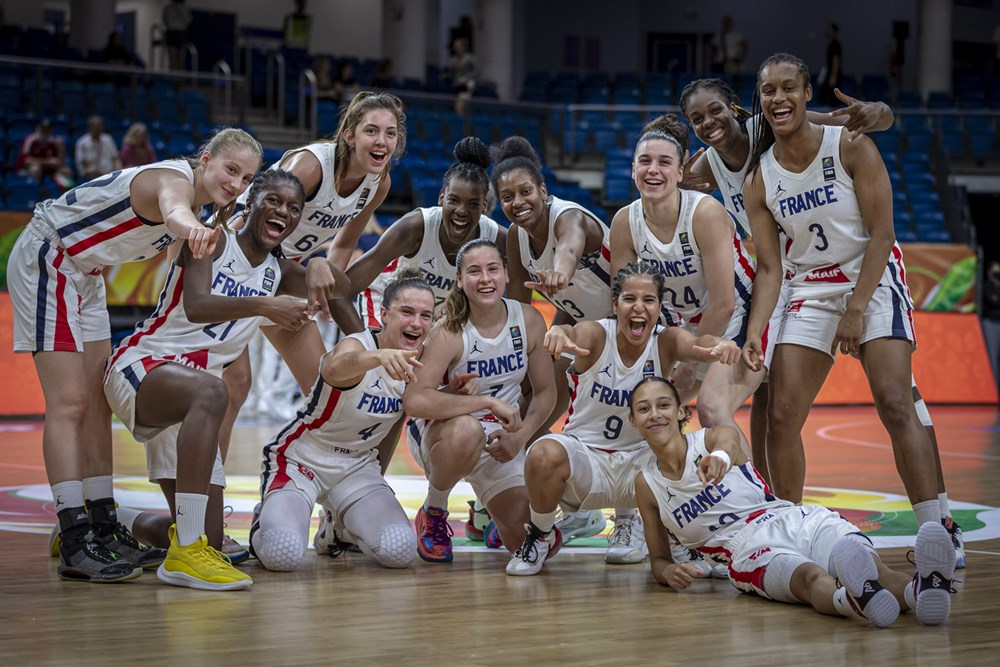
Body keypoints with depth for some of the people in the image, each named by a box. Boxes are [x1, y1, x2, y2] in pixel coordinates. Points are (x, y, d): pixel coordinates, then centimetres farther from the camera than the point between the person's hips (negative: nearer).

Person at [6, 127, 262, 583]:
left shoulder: (199, 200, 4)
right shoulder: (176, 179, -25)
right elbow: (172, 209, -52)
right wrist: (192, 229, -74)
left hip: (81, 272, 10)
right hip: (45, 261, -10)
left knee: (97, 403, 9)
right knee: (69, 403, -15)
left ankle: (103, 527, 15)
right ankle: (74, 544, -19)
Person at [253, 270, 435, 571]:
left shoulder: (419, 360, -6)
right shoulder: (358, 345, -26)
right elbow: (334, 369, -52)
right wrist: (379, 356, -73)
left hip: (358, 465, 6)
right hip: (300, 457, -6)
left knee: (400, 551, -19)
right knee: (282, 554, -30)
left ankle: (338, 528, 15)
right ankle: (267, 521, 10)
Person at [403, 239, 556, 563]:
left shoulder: (528, 320, -9)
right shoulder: (449, 332, -23)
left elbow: (545, 392, 2)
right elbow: (414, 400, -36)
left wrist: (519, 437, -14)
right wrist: (490, 403, -37)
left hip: (500, 438, 4)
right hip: (441, 430, -4)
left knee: (526, 535, -11)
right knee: (466, 430, -41)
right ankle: (432, 514, -13)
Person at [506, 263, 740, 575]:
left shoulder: (666, 342, -8)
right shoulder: (597, 335, -13)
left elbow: (697, 344, -30)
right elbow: (575, 335, -37)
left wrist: (720, 345, -56)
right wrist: (559, 333, -64)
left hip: (639, 461, 3)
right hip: (584, 453, -3)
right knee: (543, 455, -36)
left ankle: (635, 524, 10)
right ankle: (541, 535, -1)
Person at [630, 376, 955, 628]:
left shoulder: (712, 438, 5)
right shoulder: (646, 484, 12)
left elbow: (729, 443, -23)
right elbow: (658, 557, 21)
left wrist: (720, 457, -52)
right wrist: (668, 572, -8)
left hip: (800, 521, 1)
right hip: (752, 550, -1)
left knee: (869, 564, -36)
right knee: (812, 576, -40)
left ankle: (919, 589, -70)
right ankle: (853, 600, -76)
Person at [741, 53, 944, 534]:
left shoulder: (851, 146, -12)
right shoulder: (758, 181, -1)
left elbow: (881, 233, -12)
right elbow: (769, 269, -1)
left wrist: (855, 309, -18)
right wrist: (754, 332, -17)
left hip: (873, 281, -4)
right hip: (810, 291, 4)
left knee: (895, 406, -18)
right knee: (781, 418, -4)